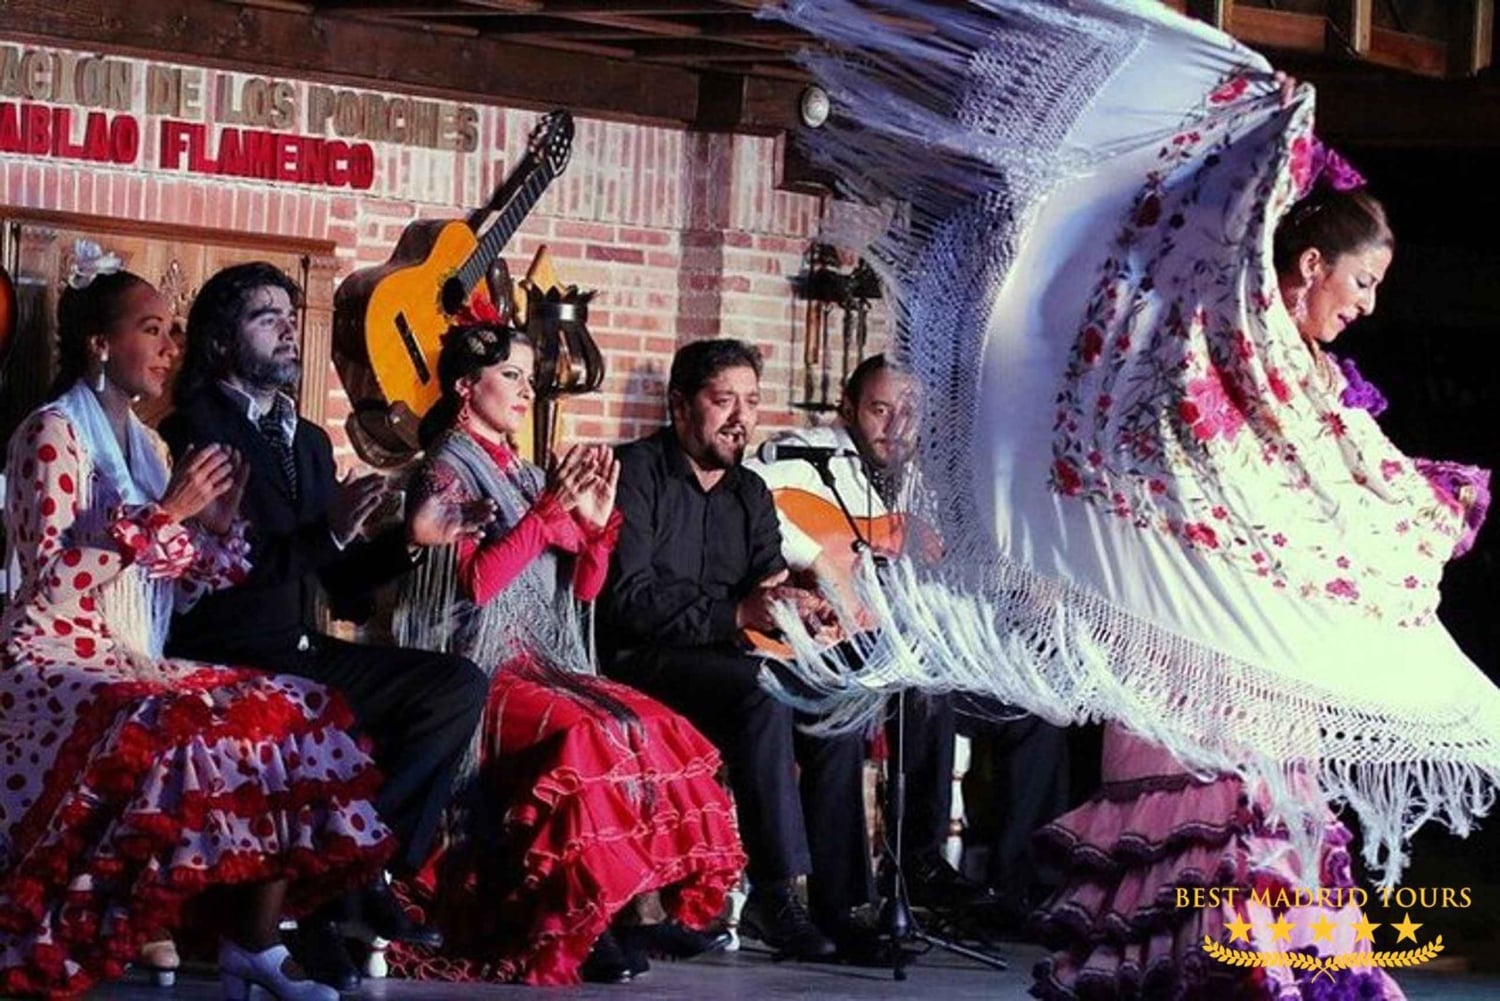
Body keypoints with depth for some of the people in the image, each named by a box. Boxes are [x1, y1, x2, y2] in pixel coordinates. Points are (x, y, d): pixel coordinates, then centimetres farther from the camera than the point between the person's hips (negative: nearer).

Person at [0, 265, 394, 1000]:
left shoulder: (144, 444, 17)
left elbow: (178, 588, 18)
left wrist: (216, 524, 0)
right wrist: (166, 513, -17)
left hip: (134, 665, 8)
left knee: (290, 718, -10)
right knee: (164, 734, -37)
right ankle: (141, 941, -30)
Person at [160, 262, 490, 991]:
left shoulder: (307, 441, 20)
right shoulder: (192, 434, -5)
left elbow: (340, 584, 19)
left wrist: (408, 540, 2)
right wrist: (325, 533, -25)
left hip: (303, 654, 8)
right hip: (229, 659, -8)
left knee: (459, 685, -10)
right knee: (340, 720, -35)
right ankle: (331, 888, -14)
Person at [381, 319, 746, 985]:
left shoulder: (525, 475, 20)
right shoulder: (446, 469, 0)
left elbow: (583, 588, 17)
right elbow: (475, 580, -14)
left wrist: (596, 522, -1)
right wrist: (549, 511, -17)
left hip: (543, 666, 7)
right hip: (478, 672, -7)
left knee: (660, 733, -15)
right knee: (586, 738, -32)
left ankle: (641, 906, -15)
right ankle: (571, 928, -28)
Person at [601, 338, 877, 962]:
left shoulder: (750, 494, 17)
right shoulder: (637, 473, -7)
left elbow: (766, 591, 9)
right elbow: (628, 598, -18)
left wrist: (800, 610, -16)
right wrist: (734, 613, -25)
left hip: (718, 659, 8)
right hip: (642, 659, -8)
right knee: (760, 693, -33)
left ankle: (835, 905, -11)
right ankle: (775, 896, -31)